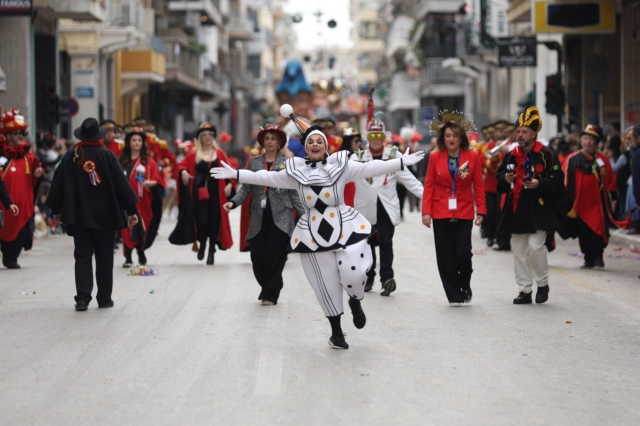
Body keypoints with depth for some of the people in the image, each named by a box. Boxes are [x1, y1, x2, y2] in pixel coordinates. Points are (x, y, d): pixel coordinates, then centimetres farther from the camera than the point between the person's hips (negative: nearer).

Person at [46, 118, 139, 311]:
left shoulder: (71, 156, -2)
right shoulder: (107, 155, -6)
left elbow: (59, 184, 2)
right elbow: (121, 183, -7)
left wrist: (57, 209, 13)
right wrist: (131, 210, -4)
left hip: (79, 215, 1)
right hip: (105, 215, -1)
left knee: (82, 256, 3)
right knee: (104, 257, 9)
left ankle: (83, 298, -9)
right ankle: (104, 298, 12)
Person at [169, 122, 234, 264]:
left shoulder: (219, 153, 7)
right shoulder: (194, 154, 3)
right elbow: (181, 165, 7)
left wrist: (229, 184, -5)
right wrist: (183, 172, -14)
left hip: (216, 192, 1)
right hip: (199, 192, -1)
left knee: (214, 221, 1)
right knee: (202, 220, -7)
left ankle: (211, 251, 13)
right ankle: (202, 244, 23)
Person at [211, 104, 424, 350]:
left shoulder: (341, 166, -2)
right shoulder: (296, 171, 2)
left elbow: (371, 168, -5)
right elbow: (266, 178, 5)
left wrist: (402, 162, -13)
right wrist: (235, 174, 0)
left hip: (345, 228, -1)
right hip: (313, 234, 1)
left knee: (353, 275, -16)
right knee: (326, 286, 5)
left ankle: (355, 302, 19)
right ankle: (336, 332, 20)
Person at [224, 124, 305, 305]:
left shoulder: (287, 163, 4)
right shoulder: (254, 162, 11)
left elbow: (293, 192, 3)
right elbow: (246, 188, 7)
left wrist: (304, 214, -4)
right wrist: (233, 202, -9)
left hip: (280, 217, -3)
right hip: (259, 218, 3)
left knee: (274, 256, -7)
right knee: (257, 257, 1)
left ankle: (270, 294, 6)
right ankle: (270, 289, 21)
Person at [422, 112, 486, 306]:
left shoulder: (473, 157, 0)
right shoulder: (435, 157, 1)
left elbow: (479, 186, 2)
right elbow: (429, 186, 2)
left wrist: (481, 211, -3)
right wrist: (426, 211, -5)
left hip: (464, 213, -1)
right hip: (441, 213, 1)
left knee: (463, 252, -9)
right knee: (445, 256, 0)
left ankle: (465, 287, 17)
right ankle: (454, 295, 10)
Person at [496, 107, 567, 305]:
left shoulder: (546, 155, -6)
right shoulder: (511, 156, 10)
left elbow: (557, 180, -7)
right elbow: (499, 179, 16)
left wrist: (539, 184, -21)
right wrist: (505, 180, -6)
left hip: (539, 210, -5)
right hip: (516, 210, 5)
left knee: (535, 246, -14)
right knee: (519, 252, 7)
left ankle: (543, 284, 9)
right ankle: (524, 290, 16)